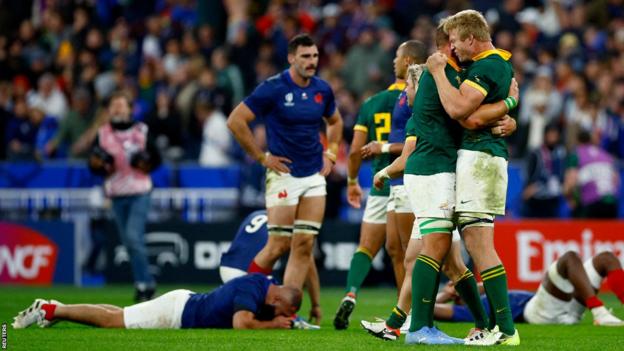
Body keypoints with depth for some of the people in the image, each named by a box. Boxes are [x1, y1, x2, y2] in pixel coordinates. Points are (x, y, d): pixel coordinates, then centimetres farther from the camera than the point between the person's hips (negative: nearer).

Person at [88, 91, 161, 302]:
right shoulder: (102, 134, 6)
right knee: (129, 241, 6)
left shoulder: (141, 131, 2)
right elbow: (93, 166, 7)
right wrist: (97, 164, -15)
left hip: (139, 192, -3)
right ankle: (146, 283, 16)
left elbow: (156, 159, 6)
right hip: (117, 195, 3)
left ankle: (143, 283, -11)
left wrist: (146, 164, -13)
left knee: (133, 236, -17)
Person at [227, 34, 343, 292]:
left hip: (314, 174, 5)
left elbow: (335, 121, 27)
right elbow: (235, 121, -11)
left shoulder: (322, 89, 6)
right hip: (284, 173, -5)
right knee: (279, 245, -5)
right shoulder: (273, 88, -11)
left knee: (305, 244, -1)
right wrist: (262, 158, -9)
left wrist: (330, 153, 12)